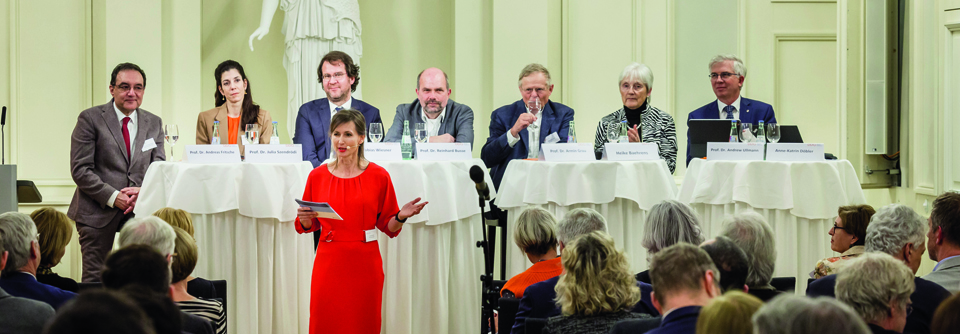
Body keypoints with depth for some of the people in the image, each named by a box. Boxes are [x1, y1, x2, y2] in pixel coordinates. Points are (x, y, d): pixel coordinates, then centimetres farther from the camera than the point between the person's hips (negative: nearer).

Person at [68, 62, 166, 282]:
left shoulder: (154, 123, 12)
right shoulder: (90, 119, -3)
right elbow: (80, 169, -8)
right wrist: (112, 197, -17)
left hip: (140, 209, 3)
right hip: (98, 211, -3)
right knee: (95, 279, -2)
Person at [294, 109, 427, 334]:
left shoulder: (378, 176, 1)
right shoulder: (318, 176, 5)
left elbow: (388, 225, 6)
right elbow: (308, 226, 12)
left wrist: (401, 217, -14)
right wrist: (305, 219, -10)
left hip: (364, 265, -1)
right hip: (328, 263, 1)